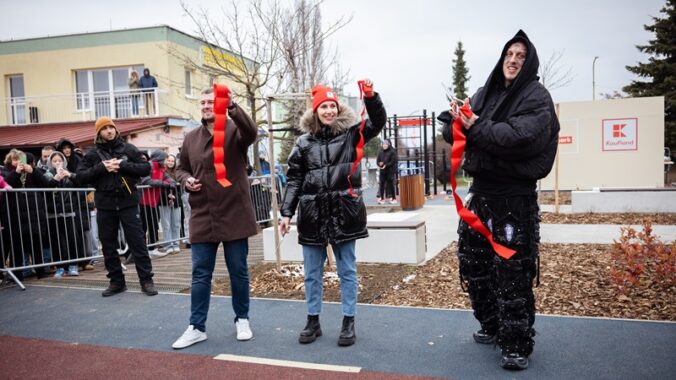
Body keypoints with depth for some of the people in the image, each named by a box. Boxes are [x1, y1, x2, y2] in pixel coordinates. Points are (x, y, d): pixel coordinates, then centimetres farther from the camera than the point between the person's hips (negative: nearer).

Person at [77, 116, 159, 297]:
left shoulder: (129, 149, 3)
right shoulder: (93, 153, 6)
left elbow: (146, 168, -3)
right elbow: (81, 175, 1)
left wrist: (123, 165, -15)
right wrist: (100, 168, -14)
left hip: (128, 203, -2)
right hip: (105, 205, 2)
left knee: (137, 242, -1)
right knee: (108, 245, 8)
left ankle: (146, 280, 6)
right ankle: (116, 281, 20)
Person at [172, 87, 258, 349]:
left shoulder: (234, 131, -3)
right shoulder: (191, 138, 10)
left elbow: (251, 131, -27)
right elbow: (181, 168, 20)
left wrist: (232, 107, -41)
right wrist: (186, 180, -3)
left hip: (233, 215, -3)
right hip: (202, 217, 4)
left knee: (238, 271, 10)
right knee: (200, 275, 8)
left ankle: (242, 319, 27)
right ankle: (197, 327, 19)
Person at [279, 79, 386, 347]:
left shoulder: (350, 134, 4)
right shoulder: (304, 142, 7)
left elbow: (378, 122, -7)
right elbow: (294, 179, 6)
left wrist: (370, 96, -23)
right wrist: (286, 212, 1)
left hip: (344, 213, -2)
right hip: (312, 215, 2)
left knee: (347, 270, 7)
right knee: (312, 272, 10)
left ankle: (349, 322, 20)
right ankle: (313, 321, 25)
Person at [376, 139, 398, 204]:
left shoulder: (392, 151, -4)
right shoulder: (381, 152, 11)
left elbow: (393, 161, -10)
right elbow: (378, 160, 12)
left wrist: (386, 165, -17)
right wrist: (379, 163, -11)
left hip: (390, 171, -4)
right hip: (382, 171, 4)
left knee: (391, 184, -1)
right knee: (382, 184, 1)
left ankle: (394, 198, 9)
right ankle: (382, 198, 9)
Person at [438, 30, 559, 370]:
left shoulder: (537, 97, -4)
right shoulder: (484, 94, 13)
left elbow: (520, 136, -22)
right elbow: (452, 130, 5)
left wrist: (477, 128, -14)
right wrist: (457, 119, -17)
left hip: (515, 197, -6)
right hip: (480, 191, 7)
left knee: (512, 272, -3)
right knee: (472, 263, 14)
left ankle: (517, 345, 10)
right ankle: (493, 326, 33)